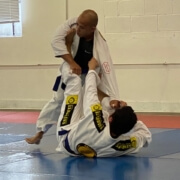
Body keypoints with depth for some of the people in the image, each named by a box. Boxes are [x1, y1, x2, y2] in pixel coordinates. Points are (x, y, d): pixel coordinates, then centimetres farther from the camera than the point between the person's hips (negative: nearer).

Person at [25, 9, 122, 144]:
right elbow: (57, 41, -35)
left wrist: (114, 97, -58)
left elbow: (108, 72, -46)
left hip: (89, 76, -3)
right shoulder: (72, 24, -31)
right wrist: (72, 63, -44)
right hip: (70, 72, 3)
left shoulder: (99, 45, -39)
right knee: (57, 101, 14)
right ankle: (40, 133, 27)